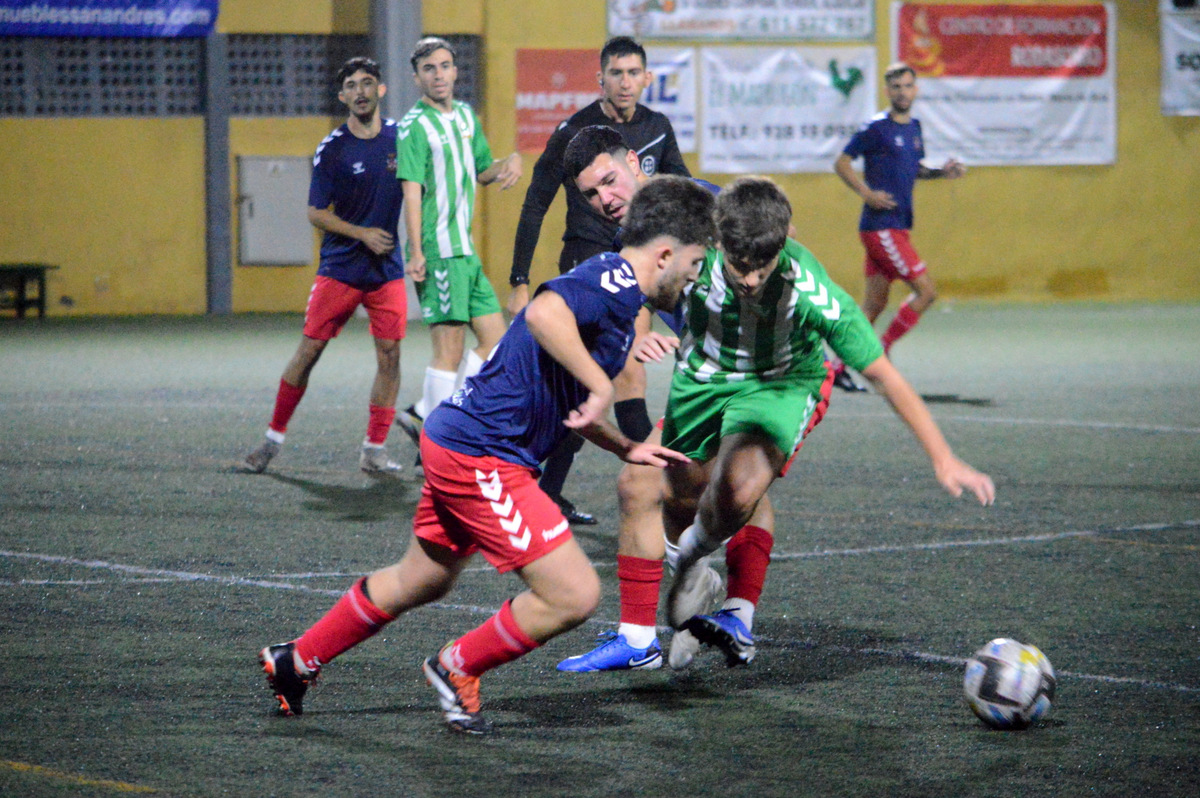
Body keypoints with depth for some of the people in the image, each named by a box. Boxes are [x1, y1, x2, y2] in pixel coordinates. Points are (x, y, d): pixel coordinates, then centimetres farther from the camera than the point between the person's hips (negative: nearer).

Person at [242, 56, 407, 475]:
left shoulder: (400, 136, 3)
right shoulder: (332, 149, -6)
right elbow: (316, 213, -4)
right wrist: (362, 234, -14)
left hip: (388, 268, 2)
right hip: (339, 268, -2)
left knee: (389, 355, -5)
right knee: (309, 349, -2)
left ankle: (374, 450, 3)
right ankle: (274, 437, 10)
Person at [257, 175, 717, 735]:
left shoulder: (610, 282, 16)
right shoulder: (614, 281, -15)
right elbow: (543, 313, -37)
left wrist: (625, 449, 26)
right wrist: (601, 385, -32)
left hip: (454, 440, 11)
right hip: (481, 457, -11)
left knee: (421, 582, 27)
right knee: (574, 595, -9)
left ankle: (294, 662, 41)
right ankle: (458, 669, 11)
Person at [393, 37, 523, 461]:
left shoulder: (466, 116, 16)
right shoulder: (415, 125, -8)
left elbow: (481, 171, 28)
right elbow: (412, 190, -14)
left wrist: (509, 164, 6)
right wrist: (416, 251, -22)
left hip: (466, 251, 9)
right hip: (437, 251, -9)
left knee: (495, 339, 7)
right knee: (450, 347, -9)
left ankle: (423, 414, 11)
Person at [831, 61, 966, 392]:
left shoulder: (913, 127, 14)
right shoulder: (877, 127, -10)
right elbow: (841, 163, -8)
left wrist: (941, 172, 8)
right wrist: (867, 193, -19)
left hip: (897, 226, 8)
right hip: (880, 226, -8)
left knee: (875, 303, 8)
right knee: (926, 290, -11)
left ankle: (838, 368, 13)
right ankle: (880, 352, -2)